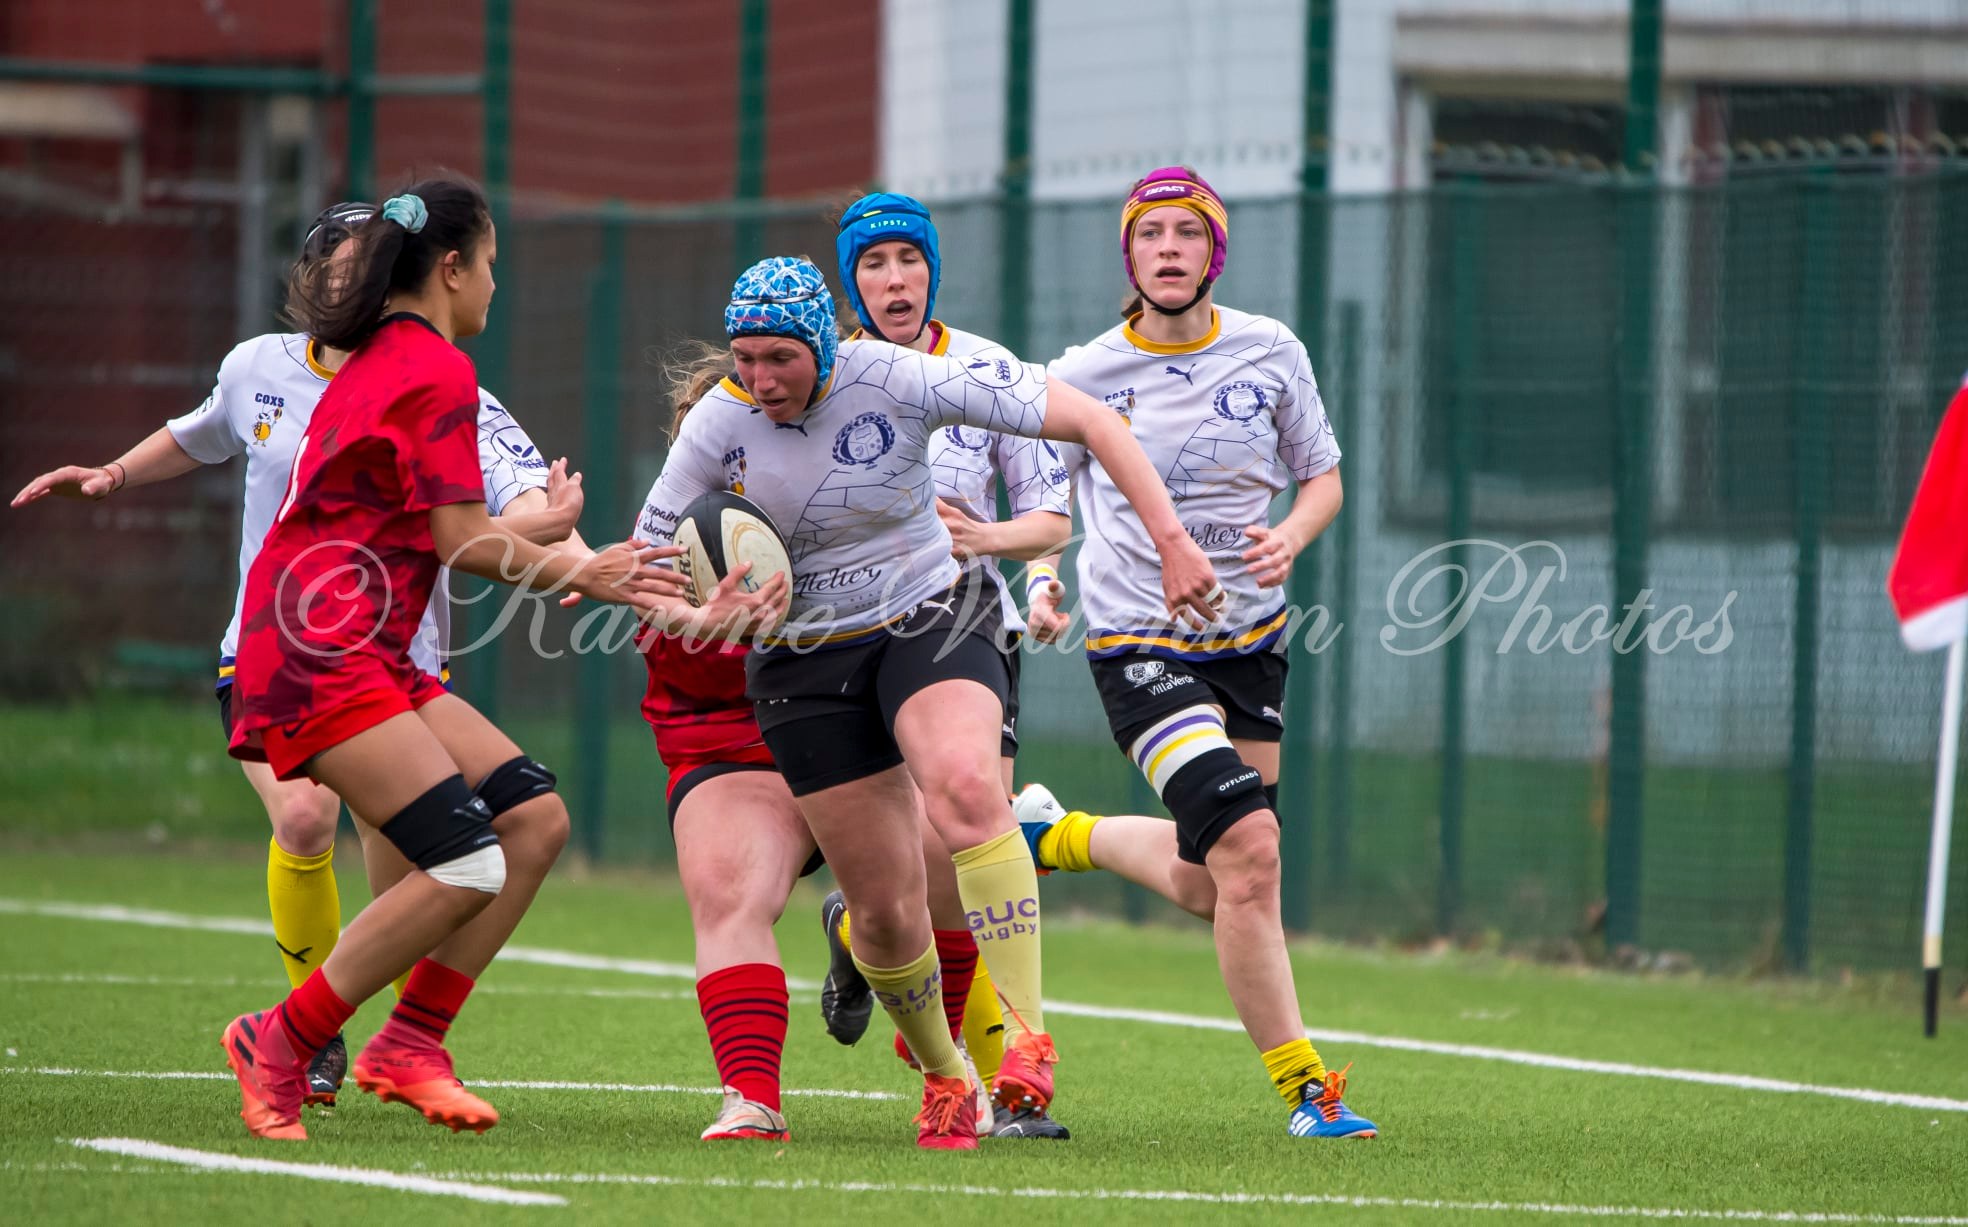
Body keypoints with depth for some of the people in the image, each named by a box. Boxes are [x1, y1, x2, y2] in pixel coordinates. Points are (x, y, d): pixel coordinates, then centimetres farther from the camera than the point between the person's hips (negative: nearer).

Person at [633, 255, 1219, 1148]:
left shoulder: (900, 380, -19)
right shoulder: (719, 423, -11)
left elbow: (1085, 418, -16)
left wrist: (1169, 540, -19)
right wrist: (699, 617, -23)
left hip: (929, 626, -3)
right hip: (806, 663, 3)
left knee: (963, 785, -35)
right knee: (885, 907, 1)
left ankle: (1026, 1035, -34)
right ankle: (942, 1077, 30)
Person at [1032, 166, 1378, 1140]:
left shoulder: (1271, 352, 0)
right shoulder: (1084, 375, -5)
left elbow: (1323, 476, 9)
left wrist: (1291, 535, -12)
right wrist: (1043, 583, -8)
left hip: (1250, 638, 4)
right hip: (1138, 642, -4)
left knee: (1205, 887, 9)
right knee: (1249, 848, -21)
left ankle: (1053, 834, 37)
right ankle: (1302, 1086, -13)